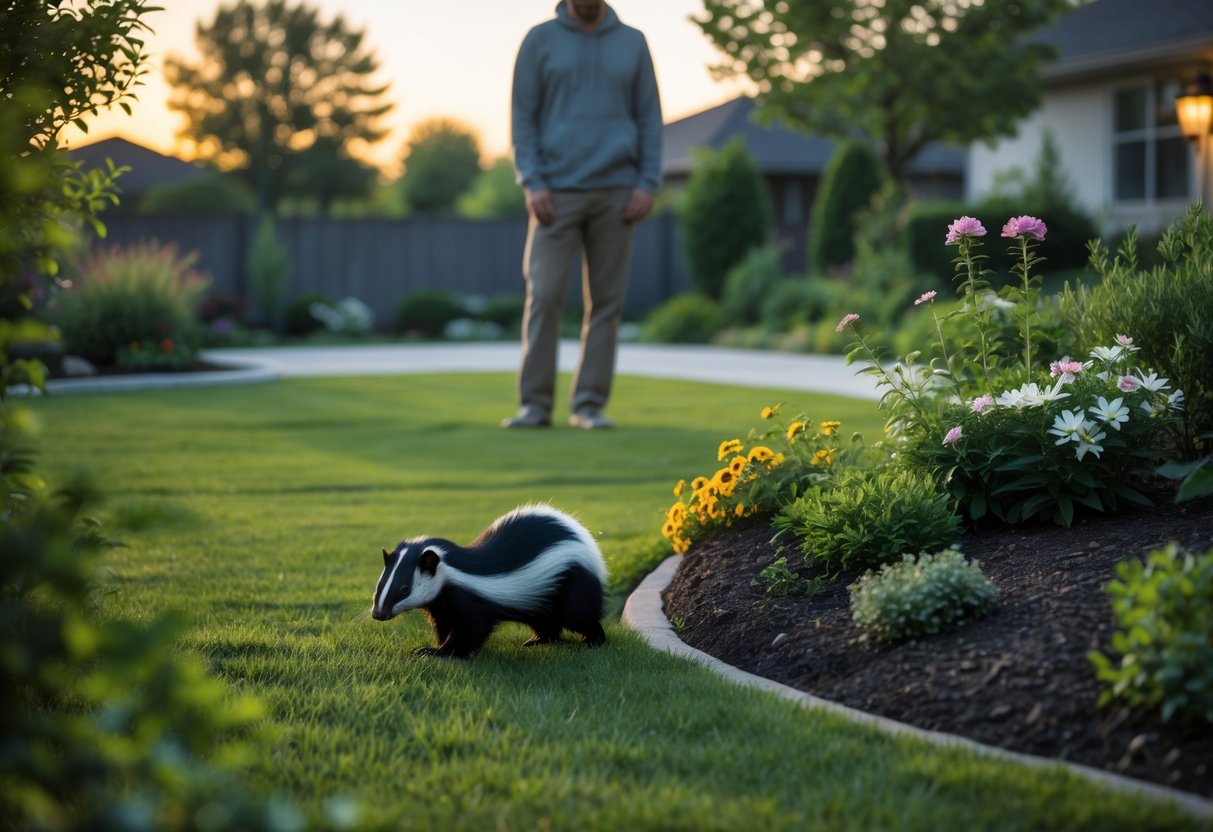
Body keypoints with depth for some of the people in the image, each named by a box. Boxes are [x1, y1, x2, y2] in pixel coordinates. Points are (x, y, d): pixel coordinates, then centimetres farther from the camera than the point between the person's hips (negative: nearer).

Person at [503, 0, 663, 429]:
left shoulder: (633, 43, 9)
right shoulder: (540, 41, 4)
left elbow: (650, 118, 8)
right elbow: (523, 115, 1)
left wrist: (647, 184, -3)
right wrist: (532, 183, -9)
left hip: (616, 192, 2)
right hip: (557, 192, -2)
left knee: (606, 301, 1)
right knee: (544, 294, -8)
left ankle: (590, 405, 6)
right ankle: (535, 404, -2)